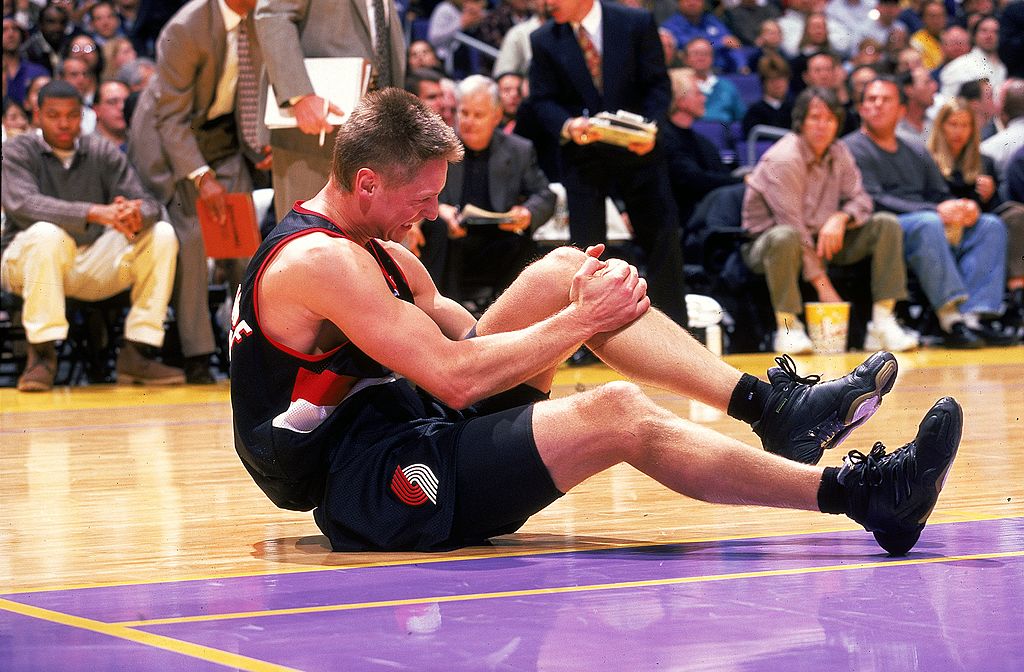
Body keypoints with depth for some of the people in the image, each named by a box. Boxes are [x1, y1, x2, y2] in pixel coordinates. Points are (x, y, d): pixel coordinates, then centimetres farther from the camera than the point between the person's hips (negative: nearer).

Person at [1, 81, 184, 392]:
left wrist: (136, 216, -33)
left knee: (162, 234, -15)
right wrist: (96, 213, -37)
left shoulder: (104, 153, 5)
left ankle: (137, 353, -15)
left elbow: (147, 203, -5)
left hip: (94, 266, 4)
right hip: (27, 260, -4)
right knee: (46, 233, -37)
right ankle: (41, 354, -29)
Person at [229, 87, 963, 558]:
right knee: (619, 414, -26)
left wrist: (576, 300, -6)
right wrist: (579, 323, -17)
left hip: (408, 432, 10)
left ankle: (771, 401, -3)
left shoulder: (370, 248, 14)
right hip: (373, 491, -10)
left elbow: (466, 338, 10)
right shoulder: (319, 262, -19)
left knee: (562, 271, 4)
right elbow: (455, 377, -25)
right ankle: (859, 494, -21)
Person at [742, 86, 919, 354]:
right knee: (785, 237, -42)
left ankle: (882, 323, -14)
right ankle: (787, 328, -33)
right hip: (767, 242, -7)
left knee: (886, 224, -6)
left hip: (823, 242, 7)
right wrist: (822, 284, -27)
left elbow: (860, 199, 4)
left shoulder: (839, 154, 4)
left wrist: (841, 218, -23)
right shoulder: (783, 159, -20)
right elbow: (792, 225, -25)